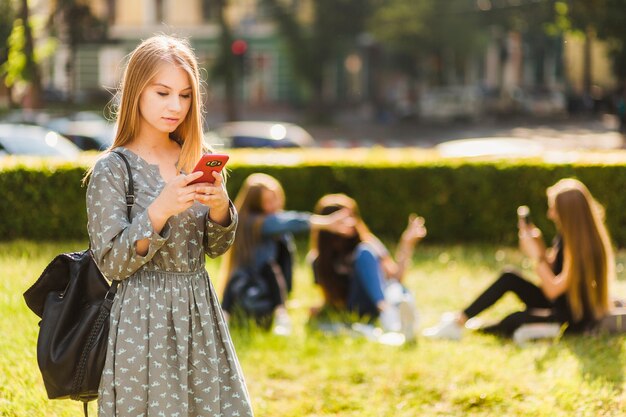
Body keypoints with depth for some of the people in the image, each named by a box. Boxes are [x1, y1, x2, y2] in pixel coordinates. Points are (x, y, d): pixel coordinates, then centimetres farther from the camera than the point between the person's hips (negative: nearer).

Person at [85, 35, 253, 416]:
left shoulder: (197, 162, 6)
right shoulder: (112, 170, -9)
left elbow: (214, 248, 13)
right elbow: (112, 263, -12)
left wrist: (220, 209, -8)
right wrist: (158, 212, -25)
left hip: (199, 313, 5)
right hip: (144, 320, -5)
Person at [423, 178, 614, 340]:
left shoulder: (581, 244, -24)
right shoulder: (567, 236, 4)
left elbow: (554, 289, -24)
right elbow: (552, 269, 10)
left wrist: (536, 255, -21)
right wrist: (539, 247, -5)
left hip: (576, 317, -9)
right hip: (559, 304, 10)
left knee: (515, 320, -27)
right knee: (509, 278, -4)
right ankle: (459, 321, -7)